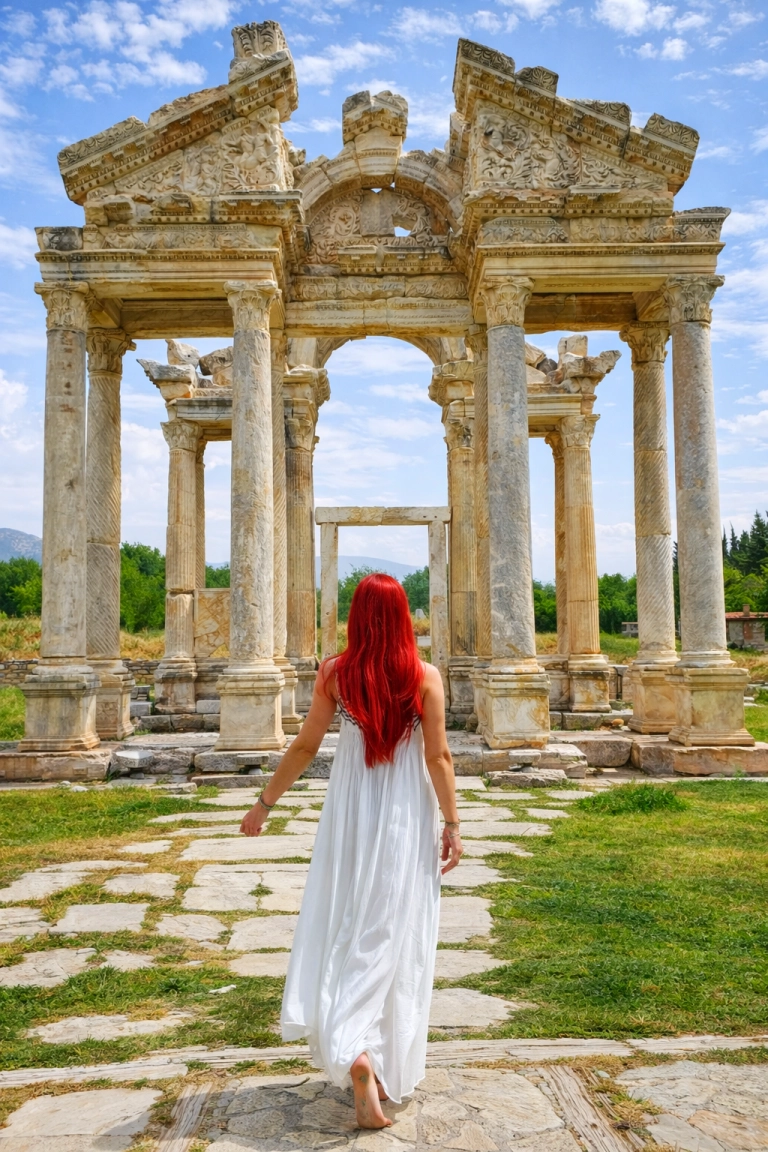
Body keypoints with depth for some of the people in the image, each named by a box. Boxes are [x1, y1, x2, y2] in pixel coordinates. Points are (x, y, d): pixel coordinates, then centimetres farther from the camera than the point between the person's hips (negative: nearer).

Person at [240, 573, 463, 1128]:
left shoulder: (334, 673, -5)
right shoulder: (425, 676, -8)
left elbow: (305, 746, -1)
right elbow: (438, 757, -8)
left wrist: (265, 803, 9)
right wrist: (452, 823, 0)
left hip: (351, 814, 1)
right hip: (406, 817, 0)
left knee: (346, 931, 11)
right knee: (397, 936, 11)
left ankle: (354, 1053, -2)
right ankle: (390, 1066, 22)